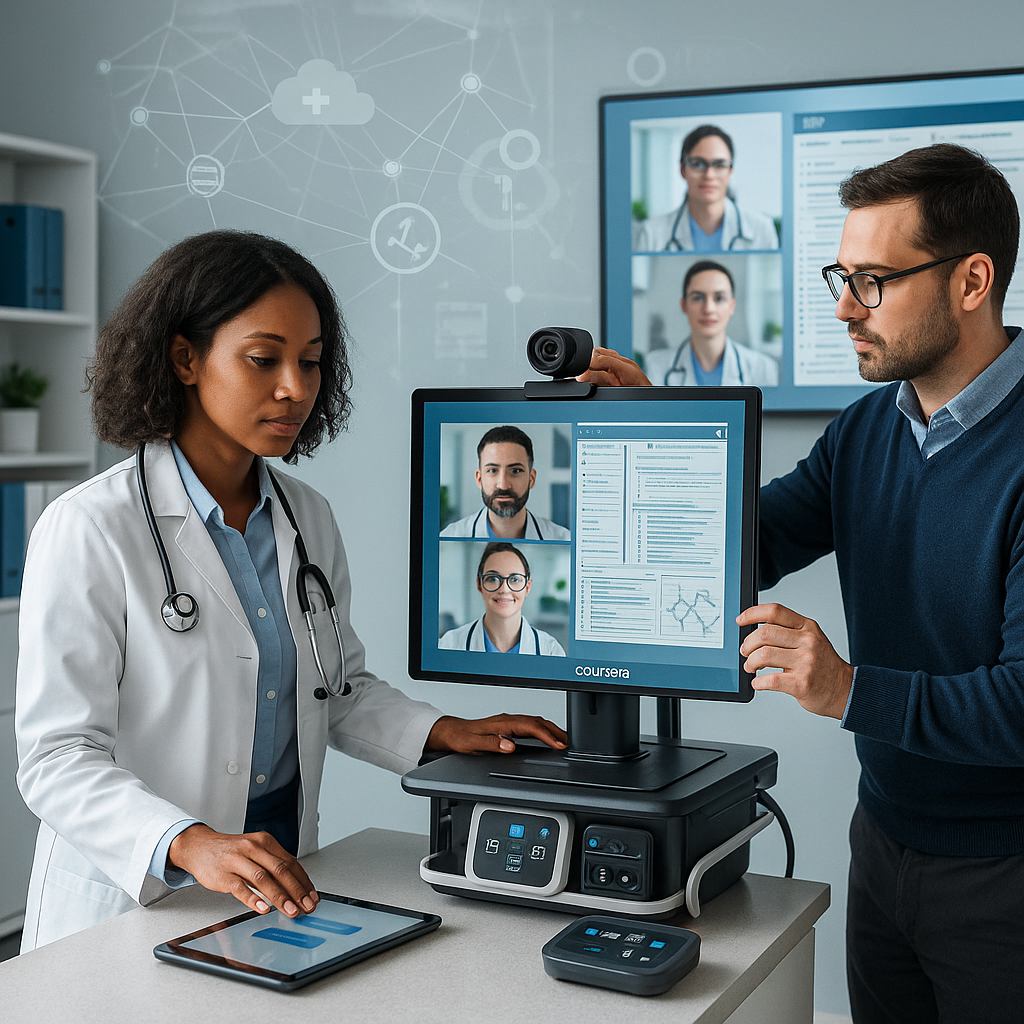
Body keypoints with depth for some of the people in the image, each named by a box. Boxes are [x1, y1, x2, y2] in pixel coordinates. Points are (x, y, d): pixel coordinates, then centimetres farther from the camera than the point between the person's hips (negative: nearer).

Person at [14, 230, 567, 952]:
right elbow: (58, 757, -15)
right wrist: (191, 845, -31)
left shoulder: (309, 519, 9)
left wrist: (444, 733, 1)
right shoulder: (90, 530, -11)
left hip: (279, 887, 4)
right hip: (132, 901, -4)